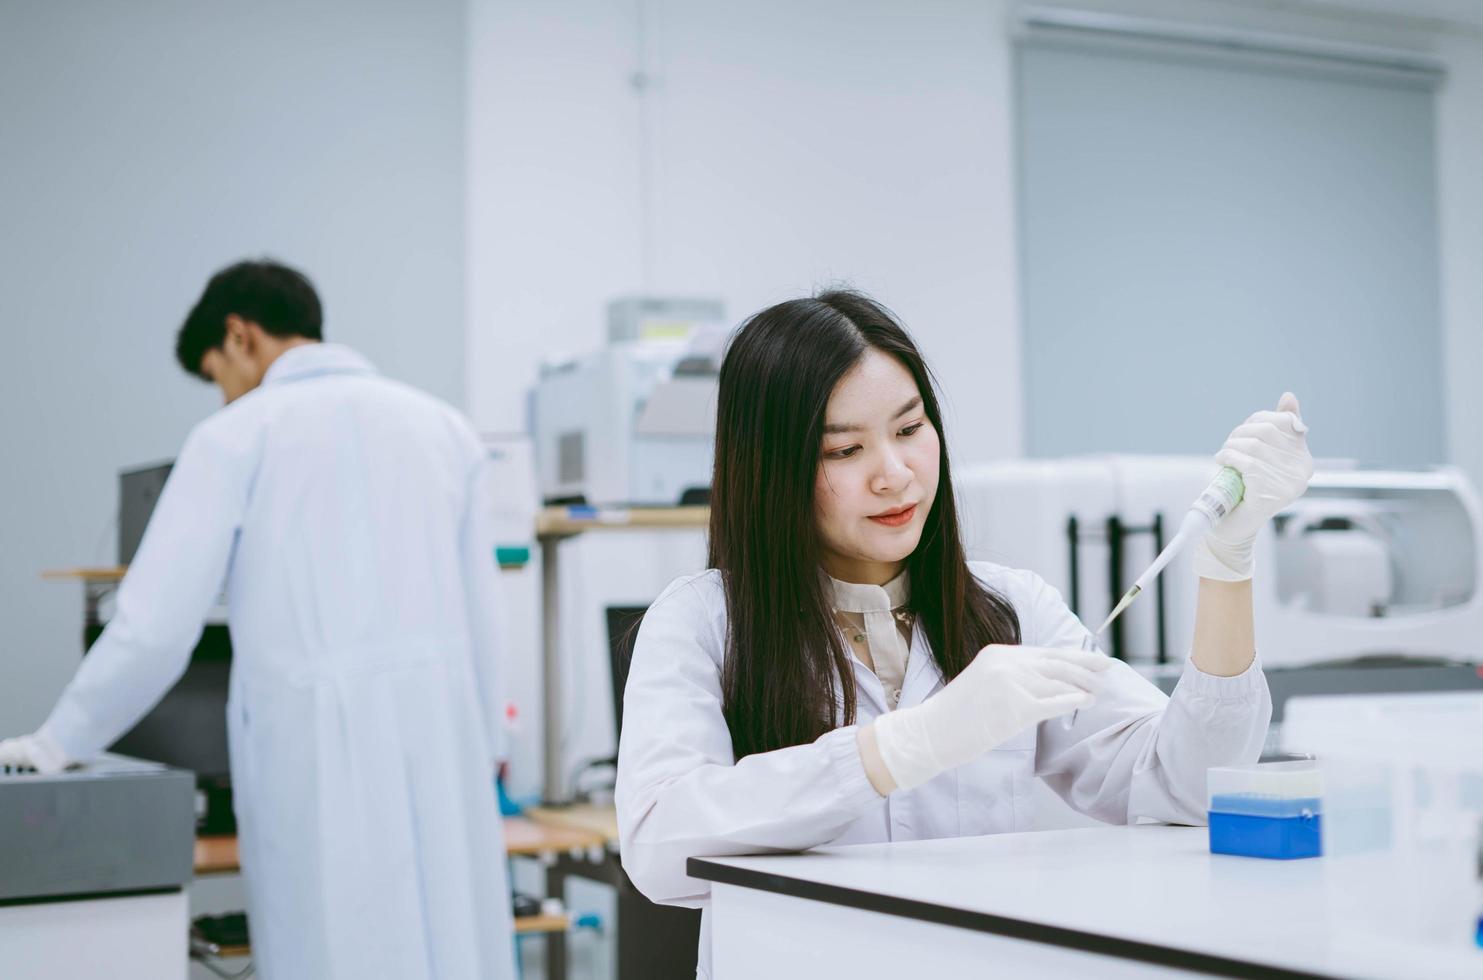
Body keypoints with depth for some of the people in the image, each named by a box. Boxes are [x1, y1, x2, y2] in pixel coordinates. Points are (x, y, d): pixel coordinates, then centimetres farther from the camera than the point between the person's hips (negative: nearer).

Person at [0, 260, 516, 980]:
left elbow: (155, 625, -5)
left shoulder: (237, 438, -2)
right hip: (442, 751, 4)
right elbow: (480, 623, 10)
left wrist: (59, 743, 8)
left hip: (318, 758, -3)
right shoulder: (444, 428, 10)